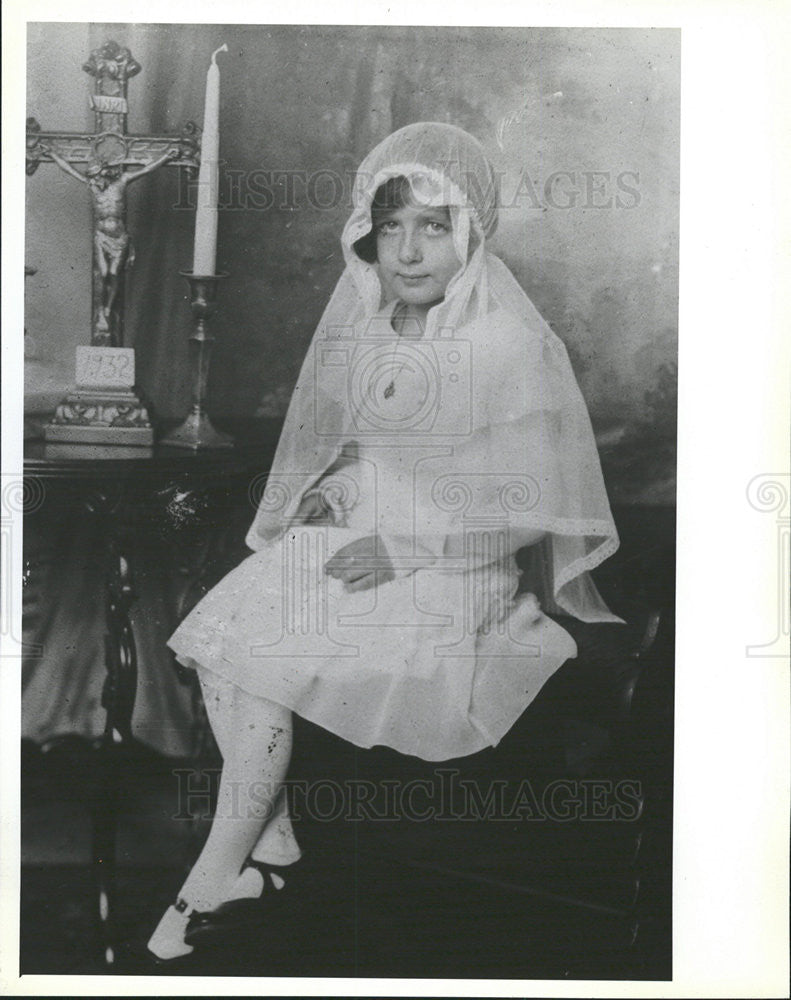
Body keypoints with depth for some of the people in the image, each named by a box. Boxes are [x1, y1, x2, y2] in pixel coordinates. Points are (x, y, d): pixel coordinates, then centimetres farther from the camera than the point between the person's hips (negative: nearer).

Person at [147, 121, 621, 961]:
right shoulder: (365, 318, 2)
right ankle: (269, 846, 0)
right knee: (215, 640, -13)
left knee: (261, 657, -18)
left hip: (452, 573, -6)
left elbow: (533, 514, -15)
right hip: (352, 530, 7)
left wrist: (409, 551, -20)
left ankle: (217, 876, 0)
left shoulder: (512, 347, -17)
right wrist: (325, 488, -3)